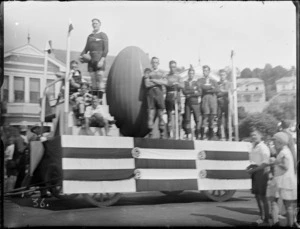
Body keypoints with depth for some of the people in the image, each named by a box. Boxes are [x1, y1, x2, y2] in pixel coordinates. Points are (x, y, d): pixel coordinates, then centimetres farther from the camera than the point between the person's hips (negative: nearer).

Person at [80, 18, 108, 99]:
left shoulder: (103, 35, 1)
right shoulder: (90, 36, 18)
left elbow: (106, 49, -7)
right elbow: (86, 48, 20)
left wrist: (102, 60, -19)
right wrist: (81, 55, 0)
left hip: (99, 60, -6)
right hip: (91, 60, 6)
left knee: (100, 80, -10)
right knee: (93, 80, 4)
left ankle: (100, 99, -12)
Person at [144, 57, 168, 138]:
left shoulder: (161, 73, 16)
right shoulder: (148, 73, 12)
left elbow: (165, 83, -1)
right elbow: (147, 84, -2)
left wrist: (153, 80, -4)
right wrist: (159, 82, 0)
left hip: (159, 93, 1)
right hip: (150, 93, -1)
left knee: (160, 115, -2)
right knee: (151, 114, -6)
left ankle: (162, 134, 1)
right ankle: (150, 134, -4)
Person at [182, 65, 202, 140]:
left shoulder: (196, 83, 10)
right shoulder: (185, 82, 11)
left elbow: (200, 92, -1)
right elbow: (184, 92, -3)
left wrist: (189, 94, -6)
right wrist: (194, 91, -6)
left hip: (195, 102, -1)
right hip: (187, 103, 1)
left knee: (198, 119, -6)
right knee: (187, 119, -4)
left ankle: (197, 135, -2)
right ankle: (188, 135, -2)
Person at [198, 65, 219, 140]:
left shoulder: (214, 81, 19)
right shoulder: (200, 80, 14)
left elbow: (217, 90, 2)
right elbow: (202, 86, -7)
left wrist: (207, 90, -3)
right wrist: (211, 87, 0)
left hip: (213, 100, 3)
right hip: (205, 99, -3)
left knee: (212, 116, -2)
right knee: (205, 115, -13)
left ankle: (211, 134, 3)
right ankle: (203, 134, -14)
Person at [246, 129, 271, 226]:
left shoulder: (263, 147, -11)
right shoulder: (254, 147, 16)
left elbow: (265, 163, -17)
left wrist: (254, 169, -18)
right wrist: (249, 167, 5)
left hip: (261, 172, -9)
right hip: (255, 173, 9)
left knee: (262, 196, -7)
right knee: (257, 195, 14)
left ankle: (265, 219, -1)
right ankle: (262, 217, 24)